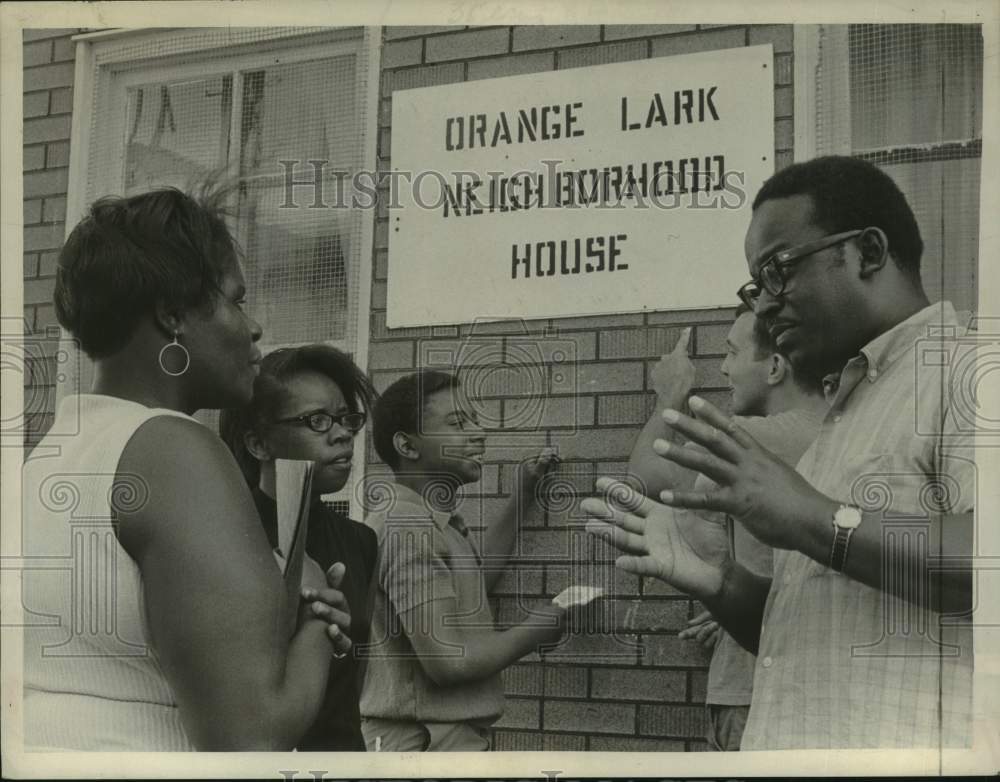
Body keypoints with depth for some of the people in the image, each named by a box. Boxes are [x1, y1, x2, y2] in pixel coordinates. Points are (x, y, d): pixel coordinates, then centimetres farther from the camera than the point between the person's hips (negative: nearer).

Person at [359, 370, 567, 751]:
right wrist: (538, 629, -7)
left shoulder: (433, 520, 11)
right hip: (422, 745, -10)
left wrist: (522, 496, 24)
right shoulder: (407, 527, -20)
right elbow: (449, 661, -24)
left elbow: (473, 581, 29)